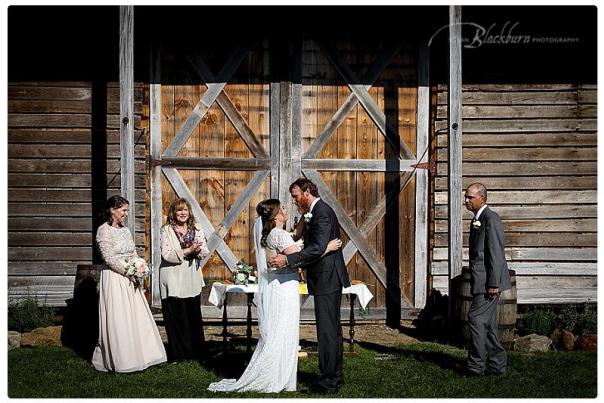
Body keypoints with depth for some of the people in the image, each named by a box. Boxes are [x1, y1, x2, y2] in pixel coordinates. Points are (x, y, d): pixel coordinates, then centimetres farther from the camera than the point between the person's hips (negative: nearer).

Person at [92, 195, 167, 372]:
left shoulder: (125, 230, 13)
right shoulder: (104, 230, -9)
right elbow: (110, 258, -15)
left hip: (130, 280, 7)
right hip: (114, 279, -7)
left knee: (137, 317, 7)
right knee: (117, 320, -3)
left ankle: (137, 355, 15)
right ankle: (117, 360, 6)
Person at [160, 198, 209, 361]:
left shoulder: (196, 230, 10)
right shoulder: (166, 230, -1)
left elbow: (205, 252, 2)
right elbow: (166, 254, -12)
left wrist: (197, 249, -19)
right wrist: (188, 251, -19)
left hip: (192, 279, 3)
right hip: (173, 280, -3)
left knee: (194, 315, 6)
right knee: (176, 317, 0)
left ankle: (195, 352, 17)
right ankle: (177, 354, 9)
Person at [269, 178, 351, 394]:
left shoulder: (322, 212, -17)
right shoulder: (317, 211, 16)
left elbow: (318, 248, -26)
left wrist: (288, 259, -28)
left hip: (326, 279, -11)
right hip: (329, 279, 11)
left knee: (327, 330, -6)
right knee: (333, 328, 17)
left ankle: (327, 381, -1)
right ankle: (335, 375, 27)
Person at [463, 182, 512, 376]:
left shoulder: (491, 219, -13)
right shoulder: (476, 220, 18)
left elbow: (496, 253, -19)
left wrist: (493, 283, -21)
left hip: (489, 281, -10)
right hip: (480, 282, 10)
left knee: (476, 319, -11)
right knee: (487, 324, 12)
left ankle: (476, 366, -5)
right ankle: (497, 366, 19)